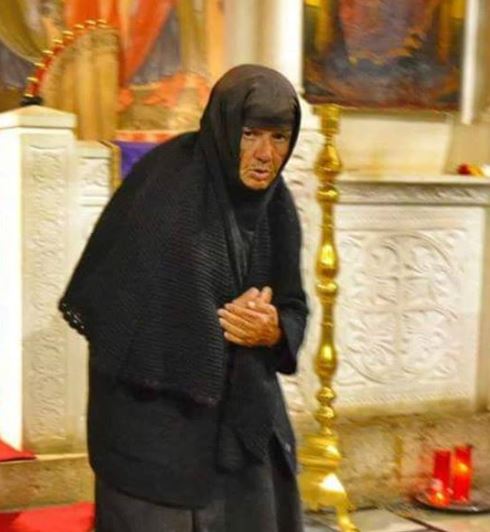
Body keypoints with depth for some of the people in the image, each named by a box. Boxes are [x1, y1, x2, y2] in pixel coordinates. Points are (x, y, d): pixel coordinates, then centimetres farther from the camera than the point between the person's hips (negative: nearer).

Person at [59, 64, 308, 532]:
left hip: (244, 416, 6)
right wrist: (221, 322, -15)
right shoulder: (164, 185, -15)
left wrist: (274, 330, -14)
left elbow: (293, 308, 9)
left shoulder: (273, 204, 3)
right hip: (154, 417, -6)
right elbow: (110, 301, -18)